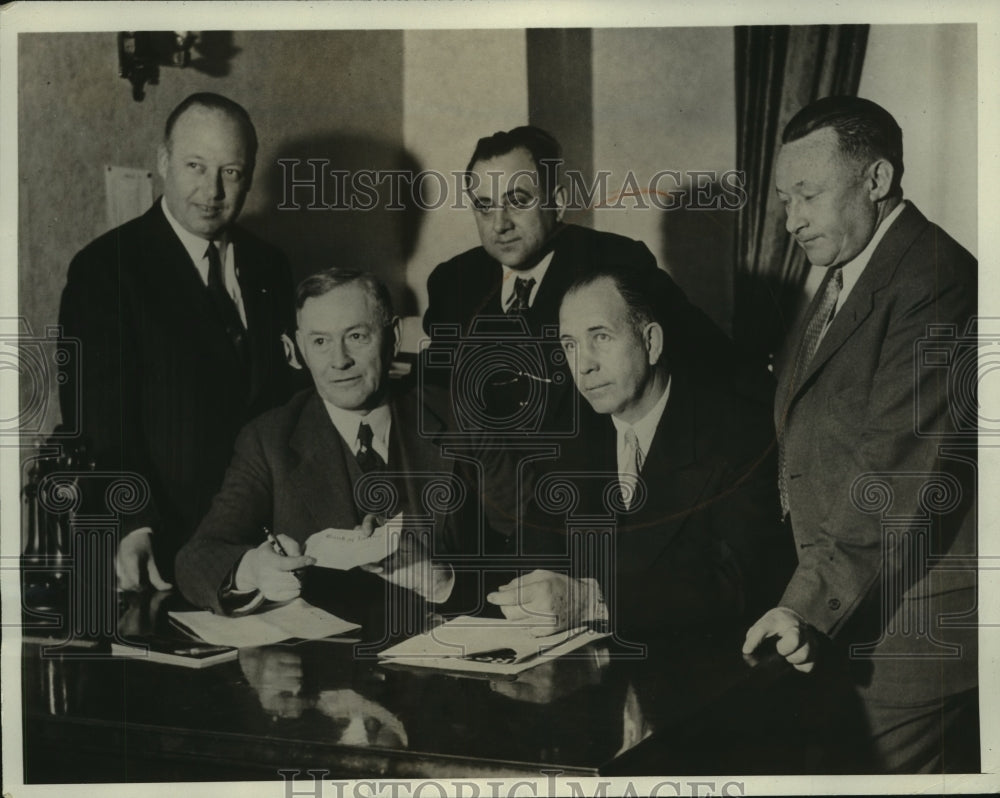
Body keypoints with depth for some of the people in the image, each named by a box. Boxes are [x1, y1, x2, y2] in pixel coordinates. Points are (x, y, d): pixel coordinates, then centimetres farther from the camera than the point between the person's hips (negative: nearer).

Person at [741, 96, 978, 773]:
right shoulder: (843, 280, 15)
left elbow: (900, 468, -24)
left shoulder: (934, 283, -17)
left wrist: (808, 604, -24)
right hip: (846, 612, 9)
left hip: (911, 630, -9)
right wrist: (806, 604, 10)